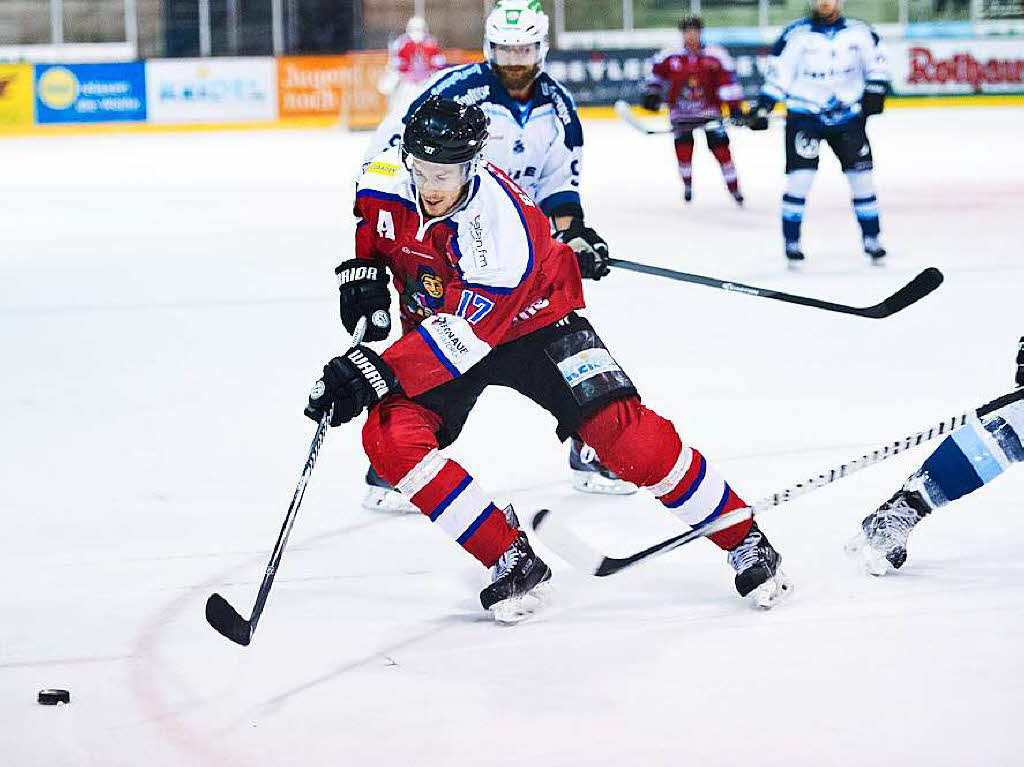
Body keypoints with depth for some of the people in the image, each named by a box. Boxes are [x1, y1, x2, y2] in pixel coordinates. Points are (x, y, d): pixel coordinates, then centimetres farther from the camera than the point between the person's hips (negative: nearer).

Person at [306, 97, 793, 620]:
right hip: (434, 327, 5)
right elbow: (366, 227, 10)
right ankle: (512, 562, -10)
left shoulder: (503, 226, -34)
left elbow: (463, 334, -37)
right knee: (391, 437, -21)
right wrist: (362, 272, -7)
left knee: (621, 430, -20)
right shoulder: (384, 182, -17)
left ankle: (744, 539, -3)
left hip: (530, 321, -5)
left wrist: (381, 373, -43)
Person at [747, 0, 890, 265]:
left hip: (848, 115, 2)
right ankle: (792, 242, 1)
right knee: (800, 178, -11)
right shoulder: (797, 34, -8)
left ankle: (871, 240, 14)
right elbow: (778, 72, -5)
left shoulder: (859, 32, 0)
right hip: (805, 116, -2)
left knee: (862, 177, 1)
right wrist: (762, 108, -12)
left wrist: (874, 94, -1)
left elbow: (876, 64, 12)